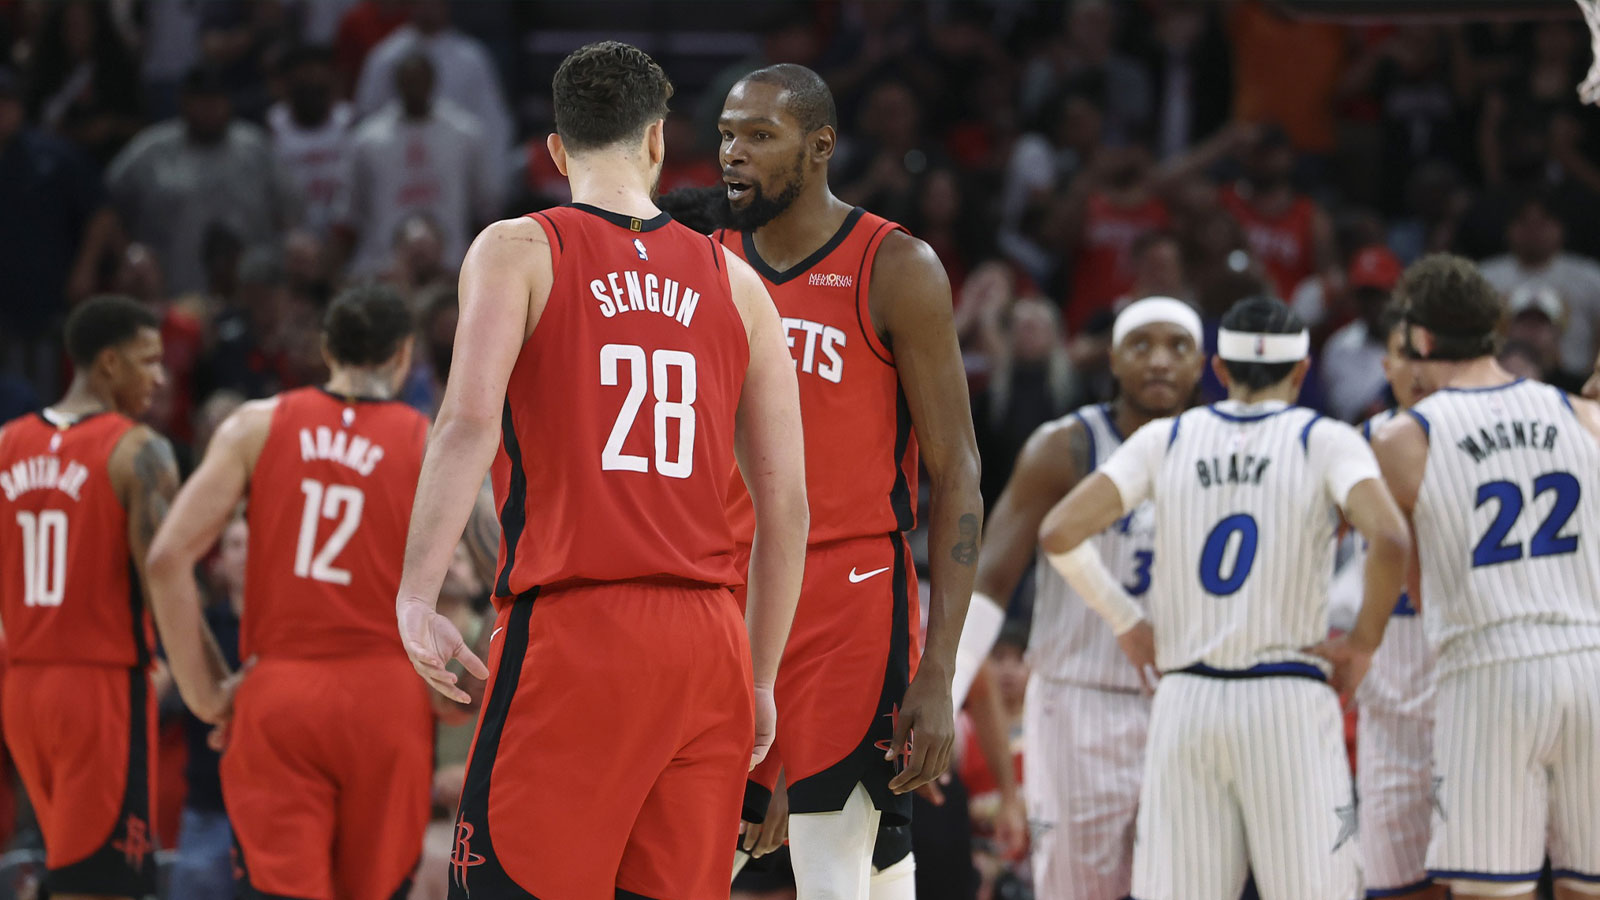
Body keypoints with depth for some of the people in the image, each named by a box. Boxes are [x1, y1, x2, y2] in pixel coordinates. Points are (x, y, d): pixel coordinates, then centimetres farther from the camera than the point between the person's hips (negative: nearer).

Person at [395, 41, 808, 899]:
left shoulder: (517, 252, 3)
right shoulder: (733, 282, 14)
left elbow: (470, 421, -14)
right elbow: (785, 501, 12)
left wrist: (415, 598, -15)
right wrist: (760, 681, 20)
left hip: (572, 635, -4)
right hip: (708, 642, 4)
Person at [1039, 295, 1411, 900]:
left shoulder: (1165, 440, 8)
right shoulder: (1325, 442, 0)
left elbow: (1058, 535, -2)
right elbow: (1389, 543, -18)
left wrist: (1125, 622, 12)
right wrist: (1363, 642, -2)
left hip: (1185, 701, 3)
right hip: (1289, 704, -3)